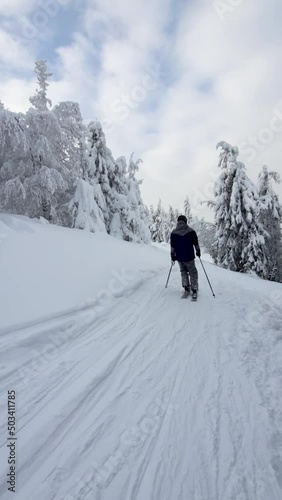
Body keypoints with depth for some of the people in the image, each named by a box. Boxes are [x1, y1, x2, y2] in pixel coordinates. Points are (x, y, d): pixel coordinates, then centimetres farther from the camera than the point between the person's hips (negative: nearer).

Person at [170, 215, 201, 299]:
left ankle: (186, 288, 16)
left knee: (183, 271, 20)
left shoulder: (173, 233, -2)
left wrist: (172, 255, 14)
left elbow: (172, 246, 3)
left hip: (179, 257, 2)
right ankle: (194, 290, 10)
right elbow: (196, 243, 1)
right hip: (189, 257, -2)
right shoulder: (191, 231, -7)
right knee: (193, 272, 10)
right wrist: (198, 251, 17)